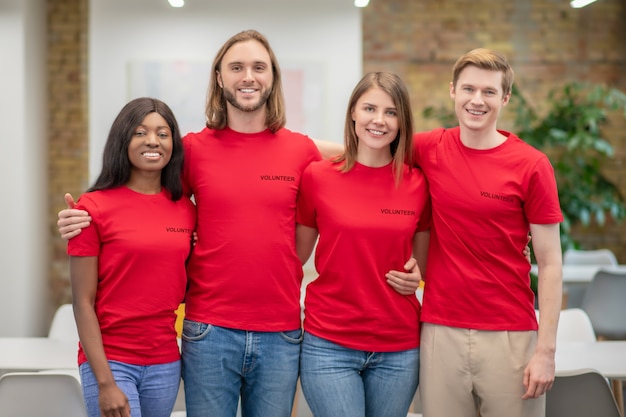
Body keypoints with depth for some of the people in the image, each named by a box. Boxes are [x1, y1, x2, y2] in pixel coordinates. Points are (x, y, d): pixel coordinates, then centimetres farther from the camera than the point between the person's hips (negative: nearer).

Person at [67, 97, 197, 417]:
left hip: (165, 363, 5)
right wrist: (105, 382, -14)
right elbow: (83, 302, -9)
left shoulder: (185, 209, 5)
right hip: (109, 361, -4)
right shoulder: (94, 207, -8)